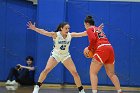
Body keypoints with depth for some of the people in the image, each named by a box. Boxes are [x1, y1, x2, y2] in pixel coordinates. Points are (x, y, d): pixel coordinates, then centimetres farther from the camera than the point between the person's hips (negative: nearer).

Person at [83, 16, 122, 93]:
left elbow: (93, 39, -13)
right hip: (110, 48, 8)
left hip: (102, 50, -8)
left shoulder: (90, 29, 6)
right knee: (111, 74, 16)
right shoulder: (98, 29, 29)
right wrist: (93, 49, 17)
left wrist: (89, 49, 0)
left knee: (93, 73, -1)